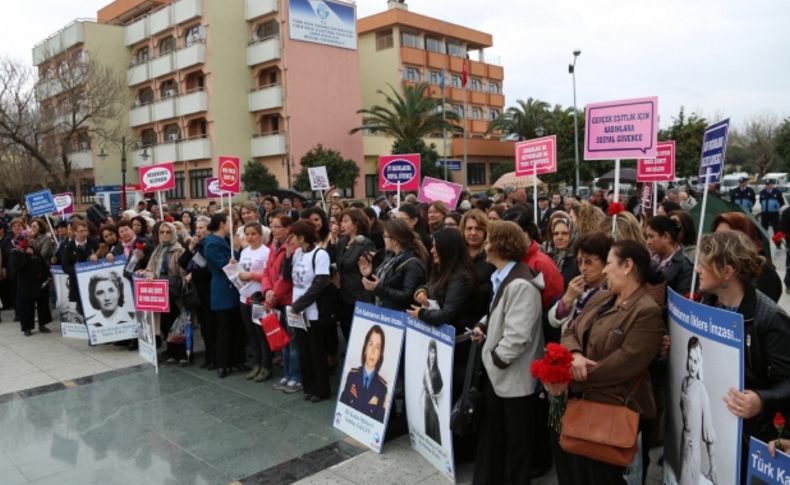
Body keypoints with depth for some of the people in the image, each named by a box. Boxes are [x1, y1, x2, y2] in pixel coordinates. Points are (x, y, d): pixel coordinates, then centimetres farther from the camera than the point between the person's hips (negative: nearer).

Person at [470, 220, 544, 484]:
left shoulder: (520, 284, -24)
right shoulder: (502, 277, 9)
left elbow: (518, 336, -28)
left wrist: (494, 360, -15)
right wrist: (485, 327, 3)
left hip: (515, 377, -9)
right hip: (497, 373, 9)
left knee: (517, 441, 11)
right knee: (491, 435, 19)